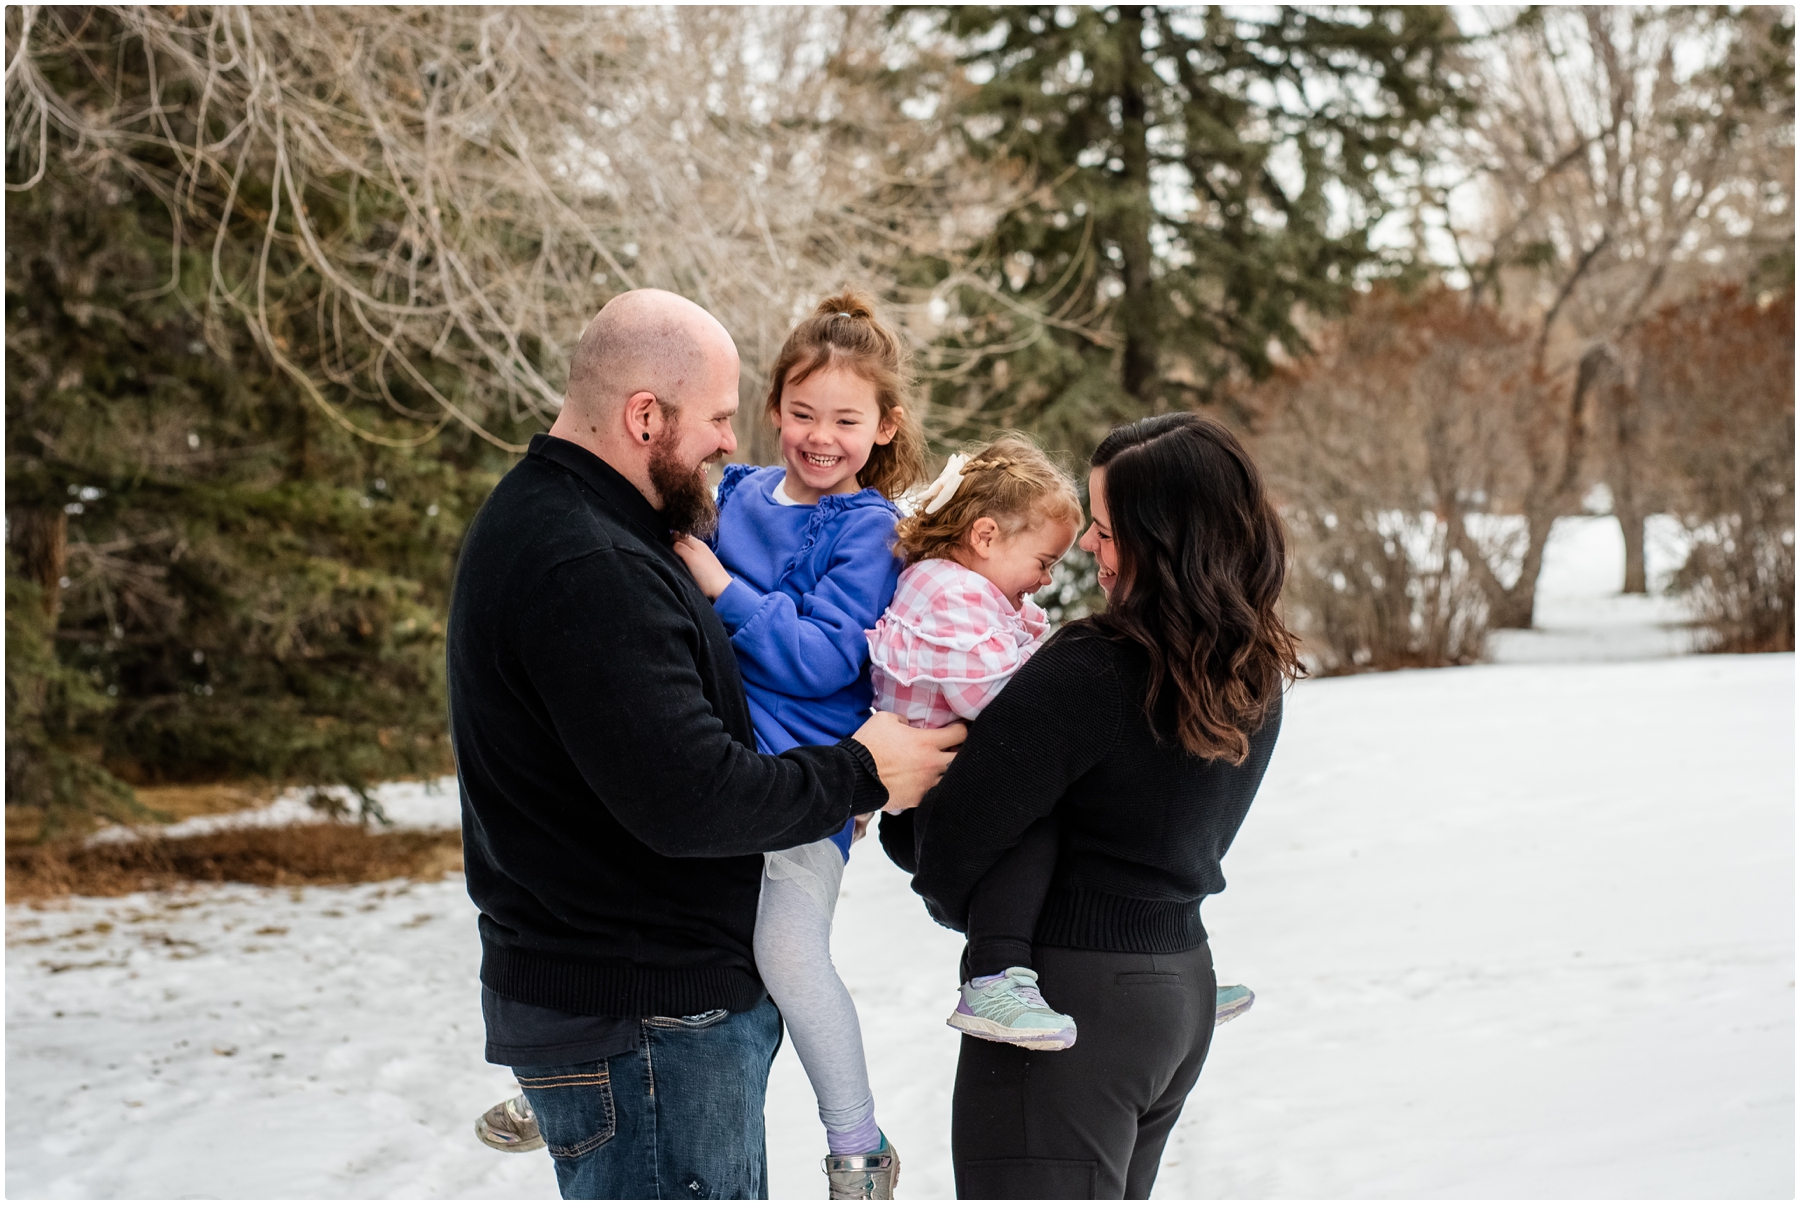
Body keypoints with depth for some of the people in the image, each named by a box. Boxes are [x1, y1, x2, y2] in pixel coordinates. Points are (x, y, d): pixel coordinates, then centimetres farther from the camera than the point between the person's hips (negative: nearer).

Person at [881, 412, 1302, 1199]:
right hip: (1184, 979, 9)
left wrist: (986, 924, 2)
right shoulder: (1256, 677, 3)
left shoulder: (1088, 676, -23)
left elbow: (950, 846, -19)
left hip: (1069, 994, -9)